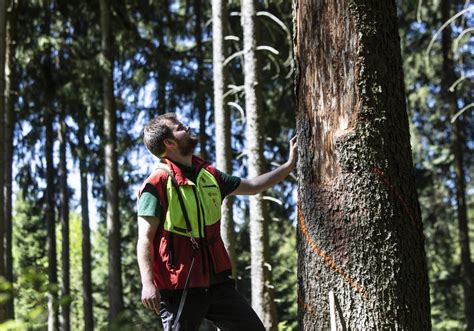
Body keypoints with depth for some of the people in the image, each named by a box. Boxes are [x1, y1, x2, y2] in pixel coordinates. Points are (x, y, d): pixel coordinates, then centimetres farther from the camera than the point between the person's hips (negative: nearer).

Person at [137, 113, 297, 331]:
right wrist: (148, 283, -24)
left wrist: (289, 165, 22)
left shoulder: (208, 175, 12)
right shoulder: (157, 184, -10)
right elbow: (145, 240, -14)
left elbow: (252, 186, 25)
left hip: (216, 281, 7)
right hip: (179, 287, -7)